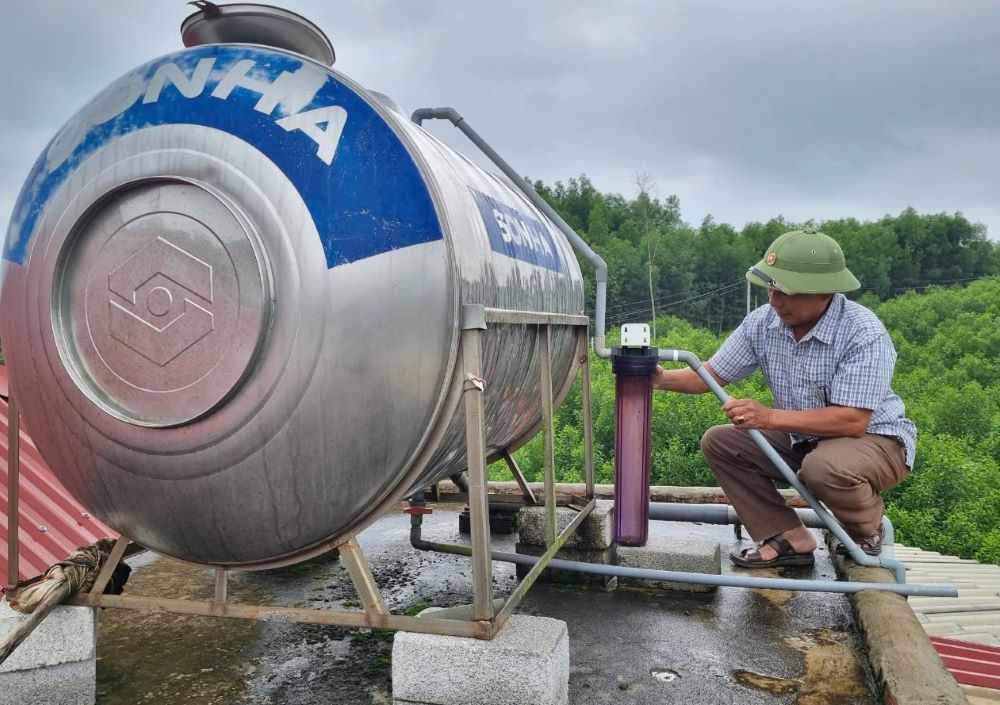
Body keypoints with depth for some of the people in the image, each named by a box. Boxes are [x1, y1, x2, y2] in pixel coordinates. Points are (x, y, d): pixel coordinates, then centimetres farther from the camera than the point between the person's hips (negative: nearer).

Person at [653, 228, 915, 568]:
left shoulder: (864, 333, -26)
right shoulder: (762, 322, -8)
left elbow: (852, 421, -31)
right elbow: (713, 374, -2)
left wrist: (769, 417, -38)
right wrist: (664, 379, -22)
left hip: (874, 439, -6)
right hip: (801, 439, 6)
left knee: (824, 467, -38)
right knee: (718, 441, -8)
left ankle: (866, 532, -2)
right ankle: (789, 538, -6)